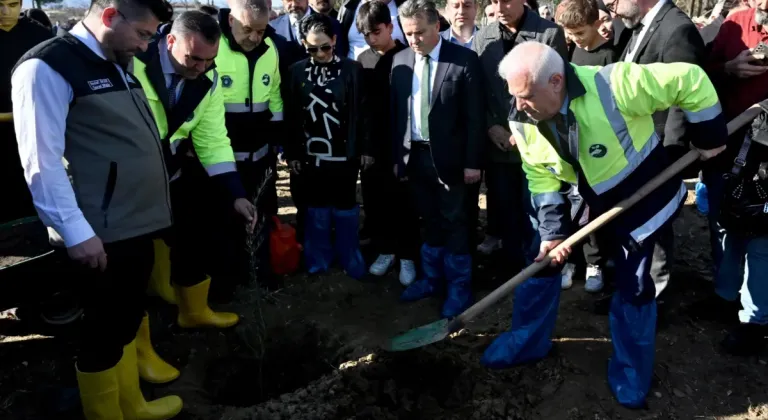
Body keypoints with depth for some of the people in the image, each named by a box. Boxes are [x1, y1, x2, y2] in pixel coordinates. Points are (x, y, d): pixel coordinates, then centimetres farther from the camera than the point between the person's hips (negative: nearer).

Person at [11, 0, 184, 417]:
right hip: (101, 234, -9)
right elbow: (42, 161, -17)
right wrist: (76, 231, -20)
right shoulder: (47, 67, -13)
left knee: (128, 320, 22)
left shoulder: (118, 65, 14)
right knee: (104, 331, 7)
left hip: (137, 223, 9)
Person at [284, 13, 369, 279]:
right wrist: (292, 153, 2)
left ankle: (350, 259, 23)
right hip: (311, 154, 2)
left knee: (346, 208, 9)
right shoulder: (296, 71, 1)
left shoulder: (352, 69, -4)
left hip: (344, 153, -1)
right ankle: (318, 259, 25)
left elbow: (362, 111, -2)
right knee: (316, 209, 12)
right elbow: (291, 116, 3)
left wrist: (365, 148, -3)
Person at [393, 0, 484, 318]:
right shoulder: (400, 61, 5)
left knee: (454, 223, 6)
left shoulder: (464, 60, -9)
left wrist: (472, 161, -11)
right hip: (414, 155, 4)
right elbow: (396, 112, 9)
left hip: (448, 157, -4)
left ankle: (459, 286, 20)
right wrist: (397, 155, 7)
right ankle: (432, 277, 32)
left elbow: (474, 116, -10)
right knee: (429, 221, 17)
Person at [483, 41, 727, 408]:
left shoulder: (613, 86, -36)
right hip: (579, 198, 4)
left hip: (639, 196, -4)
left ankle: (631, 374, 26)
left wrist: (710, 136, -15)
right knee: (542, 259, 5)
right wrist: (552, 230, -15)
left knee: (633, 286, 4)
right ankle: (527, 342, 27)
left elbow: (690, 80, -25)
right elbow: (540, 178, -8)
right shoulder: (523, 122, -19)